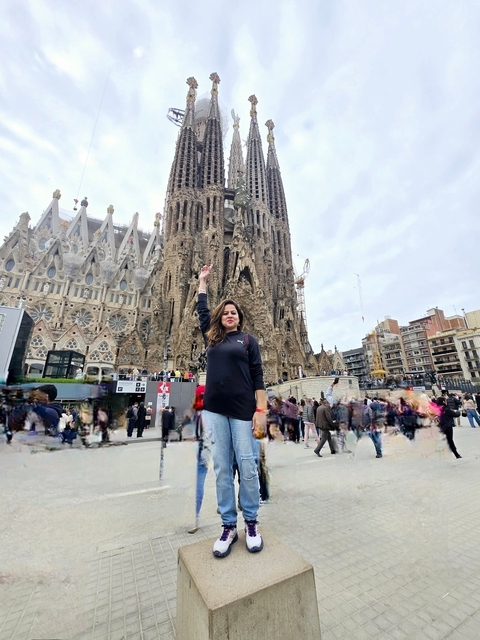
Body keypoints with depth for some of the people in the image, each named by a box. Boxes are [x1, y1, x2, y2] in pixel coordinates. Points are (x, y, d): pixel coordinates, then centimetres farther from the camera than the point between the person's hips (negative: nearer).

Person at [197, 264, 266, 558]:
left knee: (247, 466, 3)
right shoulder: (212, 338, 14)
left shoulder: (248, 340, 7)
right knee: (222, 468, 8)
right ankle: (229, 526, 23)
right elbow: (202, 310, 24)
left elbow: (258, 376, 1)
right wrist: (203, 280, 31)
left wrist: (261, 411, -8)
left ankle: (251, 522, 24)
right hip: (214, 409, 3)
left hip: (243, 410, -2)